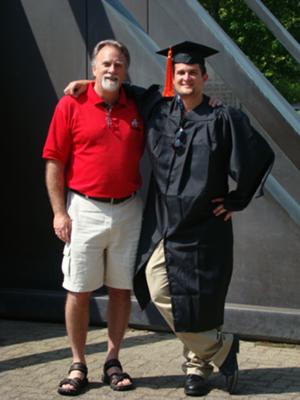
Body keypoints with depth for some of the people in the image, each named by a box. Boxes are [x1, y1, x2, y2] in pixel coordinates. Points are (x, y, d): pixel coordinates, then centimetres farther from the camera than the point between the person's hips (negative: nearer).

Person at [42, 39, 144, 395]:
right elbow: (54, 162, -3)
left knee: (121, 289, 8)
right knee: (78, 290, 3)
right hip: (84, 210, -3)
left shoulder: (137, 107, 6)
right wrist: (59, 212, -9)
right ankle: (78, 366, 15)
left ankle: (112, 362, 21)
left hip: (127, 210, 3)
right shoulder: (71, 105, -3)